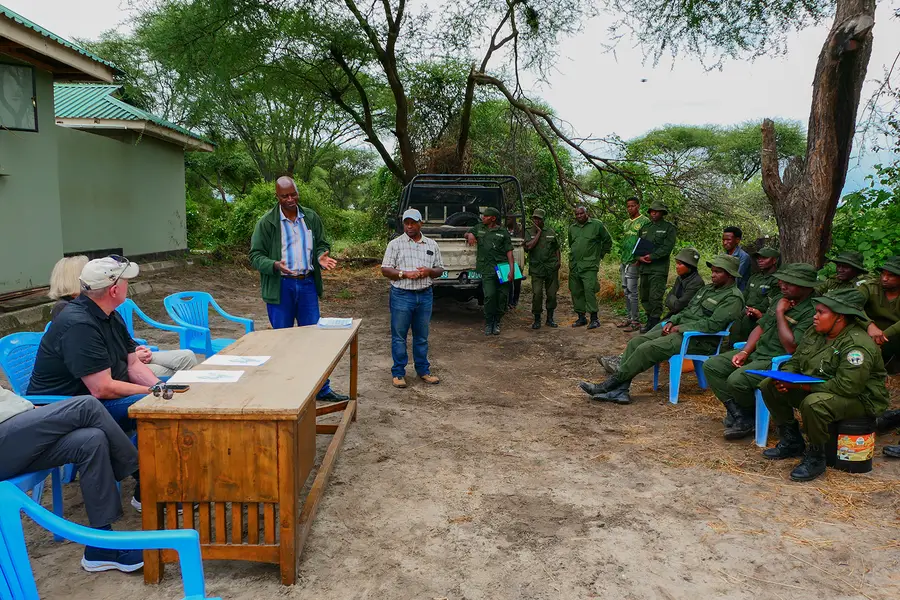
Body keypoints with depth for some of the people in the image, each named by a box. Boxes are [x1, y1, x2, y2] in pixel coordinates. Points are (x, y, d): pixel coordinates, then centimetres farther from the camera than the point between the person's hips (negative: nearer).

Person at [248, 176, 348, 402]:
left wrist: (321, 256, -9)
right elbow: (255, 256, -5)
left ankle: (322, 389, 16)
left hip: (307, 283, 3)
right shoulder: (267, 222, -5)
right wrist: (274, 266, -25)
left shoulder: (311, 218, 6)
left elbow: (322, 244, 15)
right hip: (280, 287, -3)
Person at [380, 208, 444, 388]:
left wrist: (429, 271, -9)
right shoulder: (395, 244, 0)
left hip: (425, 295, 3)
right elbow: (385, 270, -3)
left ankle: (423, 370, 25)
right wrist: (404, 274, -18)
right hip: (402, 296, -3)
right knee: (399, 336, 3)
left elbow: (440, 269, 13)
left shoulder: (432, 245, 9)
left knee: (422, 336, 13)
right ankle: (398, 373, 13)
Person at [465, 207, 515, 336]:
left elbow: (509, 252, 4)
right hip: (487, 270, 0)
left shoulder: (503, 232, 8)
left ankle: (496, 322, 16)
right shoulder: (479, 228, 16)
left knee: (503, 296, -1)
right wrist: (470, 235, 5)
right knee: (489, 295, -12)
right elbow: (466, 234, 32)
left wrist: (512, 270, -6)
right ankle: (488, 323, 3)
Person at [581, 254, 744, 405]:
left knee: (646, 349, -25)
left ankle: (608, 386, -19)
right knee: (635, 342, -10)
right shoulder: (708, 289, 22)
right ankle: (619, 391, -18)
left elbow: (713, 324, -18)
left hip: (698, 340, -9)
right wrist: (671, 322, 5)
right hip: (681, 329, 9)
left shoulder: (733, 298, -7)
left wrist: (680, 328, -15)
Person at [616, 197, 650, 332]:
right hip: (624, 261, 8)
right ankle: (628, 318, 19)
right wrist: (620, 255, 15)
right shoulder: (625, 223, 18)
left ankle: (635, 321, -4)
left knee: (632, 291, -9)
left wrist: (639, 258, -16)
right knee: (626, 291, 11)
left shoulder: (644, 221, -6)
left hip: (634, 261, -8)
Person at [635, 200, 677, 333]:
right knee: (644, 296, 10)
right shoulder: (644, 228, 18)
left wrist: (651, 256, -16)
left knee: (655, 297, -10)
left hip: (659, 268, -6)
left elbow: (667, 247, -10)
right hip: (644, 267, 6)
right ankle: (649, 320, 21)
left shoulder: (668, 228, 1)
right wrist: (640, 257, -4)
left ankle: (654, 323, -4)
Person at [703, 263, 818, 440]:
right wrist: (744, 352, 1)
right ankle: (738, 414, -6)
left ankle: (750, 418, 1)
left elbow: (791, 347, -23)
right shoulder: (780, 300, 12)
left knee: (737, 379, -30)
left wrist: (780, 313, -16)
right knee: (711, 366, -4)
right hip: (756, 352, 9)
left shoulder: (811, 312, -16)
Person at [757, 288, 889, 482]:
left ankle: (815, 458, -14)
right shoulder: (815, 332, 3)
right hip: (813, 389, 9)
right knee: (768, 385, -1)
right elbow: (795, 361, 10)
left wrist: (800, 385, -30)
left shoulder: (857, 346, -25)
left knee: (814, 403, -39)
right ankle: (791, 441, 10)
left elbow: (847, 386, -33)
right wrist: (784, 378, -14)